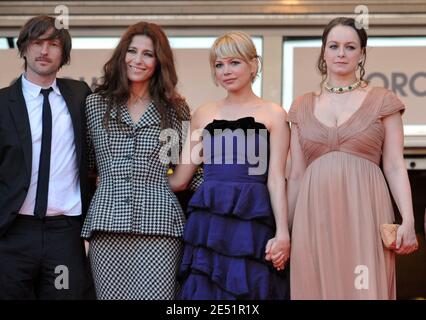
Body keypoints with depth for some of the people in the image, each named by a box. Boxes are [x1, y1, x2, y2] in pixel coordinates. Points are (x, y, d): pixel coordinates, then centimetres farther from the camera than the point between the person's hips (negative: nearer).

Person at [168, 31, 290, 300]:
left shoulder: (273, 114, 4)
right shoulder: (204, 114, 13)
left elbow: (276, 178, -1)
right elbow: (180, 179, 15)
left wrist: (282, 233, -9)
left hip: (253, 224, -3)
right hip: (209, 224, 3)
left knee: (249, 290, -2)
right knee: (205, 291, 1)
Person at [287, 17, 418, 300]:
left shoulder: (382, 101, 7)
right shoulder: (303, 107, 14)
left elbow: (395, 166, 1)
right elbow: (296, 176, 14)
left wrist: (408, 220, -11)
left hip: (364, 215, -2)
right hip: (315, 219, 2)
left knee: (364, 290, -4)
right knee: (317, 288, 3)